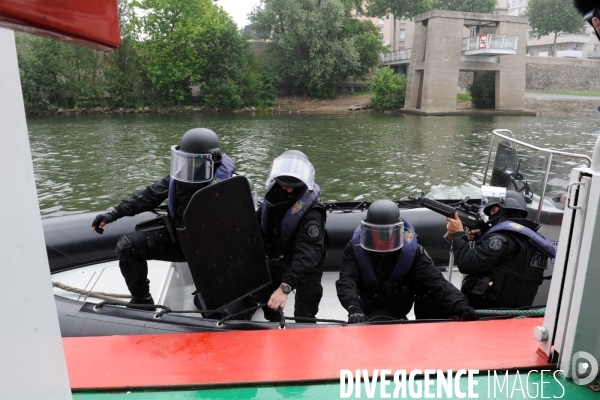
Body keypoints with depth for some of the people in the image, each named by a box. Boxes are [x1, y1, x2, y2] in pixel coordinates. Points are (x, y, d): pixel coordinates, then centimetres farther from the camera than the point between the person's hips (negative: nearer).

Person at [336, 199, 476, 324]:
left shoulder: (411, 249, -14)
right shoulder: (355, 248, -14)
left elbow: (436, 281, -22)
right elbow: (346, 282, -25)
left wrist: (459, 305, -39)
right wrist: (354, 308, -45)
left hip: (399, 313, 3)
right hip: (368, 314, -2)